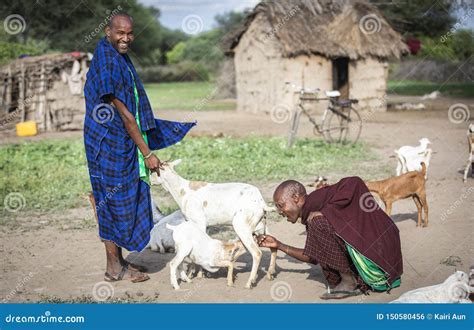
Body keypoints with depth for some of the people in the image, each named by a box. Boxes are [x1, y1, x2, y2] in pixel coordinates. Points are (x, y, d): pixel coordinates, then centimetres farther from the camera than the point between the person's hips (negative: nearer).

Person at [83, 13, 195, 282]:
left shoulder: (121, 59, 11)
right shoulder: (108, 63, -20)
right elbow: (124, 114, -20)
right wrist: (147, 153, -18)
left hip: (123, 142, 9)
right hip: (110, 144, -9)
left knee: (125, 202, 14)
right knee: (115, 202, 0)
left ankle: (119, 261, 25)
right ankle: (114, 268, 11)